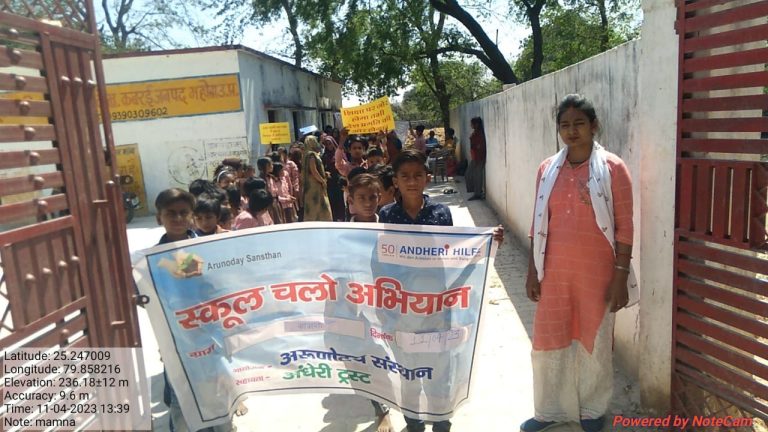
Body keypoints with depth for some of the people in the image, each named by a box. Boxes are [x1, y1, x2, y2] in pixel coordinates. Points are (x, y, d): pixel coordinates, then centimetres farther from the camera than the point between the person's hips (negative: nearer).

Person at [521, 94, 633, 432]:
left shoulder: (613, 168, -7)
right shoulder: (547, 169, 4)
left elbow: (624, 227, -7)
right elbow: (539, 225, 7)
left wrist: (621, 277, -10)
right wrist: (532, 270, 5)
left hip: (596, 274, -3)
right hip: (554, 273, 4)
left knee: (594, 343, 12)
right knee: (548, 341, 12)